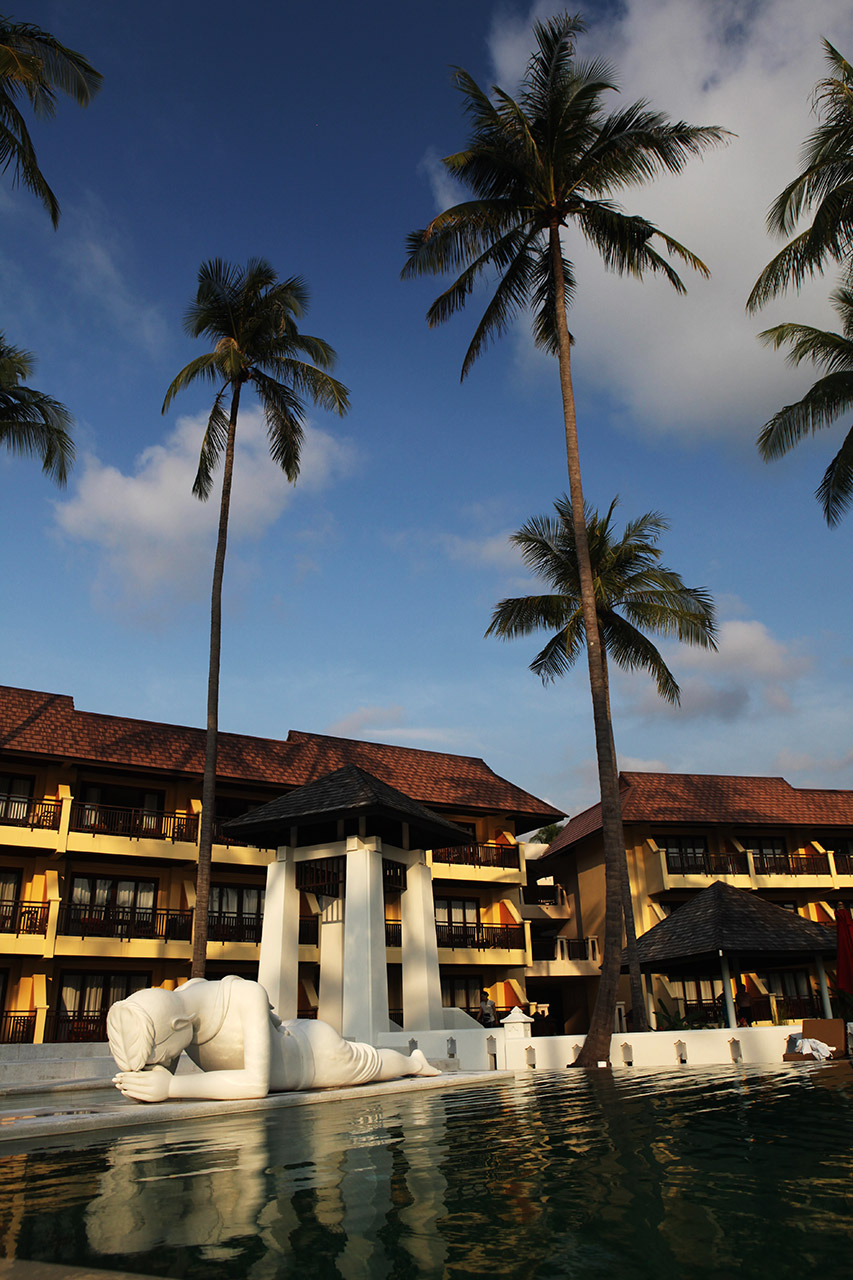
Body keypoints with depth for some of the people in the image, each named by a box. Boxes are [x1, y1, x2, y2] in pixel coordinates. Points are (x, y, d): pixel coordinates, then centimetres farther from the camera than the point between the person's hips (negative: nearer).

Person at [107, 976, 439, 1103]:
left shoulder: (249, 995, -47)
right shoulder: (168, 1008, -30)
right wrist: (154, 1076, -46)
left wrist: (170, 1086, -56)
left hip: (318, 1051, -5)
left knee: (376, 1065, 27)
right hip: (280, 1040, 5)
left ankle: (414, 1061, 63)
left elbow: (257, 1083, -51)